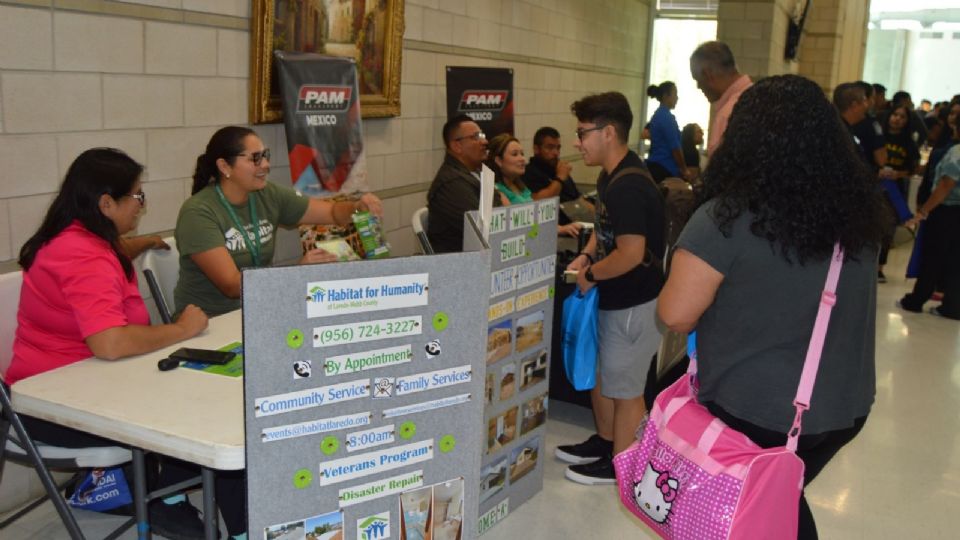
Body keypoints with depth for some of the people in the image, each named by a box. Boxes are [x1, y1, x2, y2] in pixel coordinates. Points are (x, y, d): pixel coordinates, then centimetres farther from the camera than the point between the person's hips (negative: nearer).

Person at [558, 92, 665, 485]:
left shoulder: (628, 187, -26)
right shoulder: (611, 176, 6)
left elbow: (631, 253, -30)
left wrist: (591, 274, -16)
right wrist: (587, 255, 3)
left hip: (633, 304, -10)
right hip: (612, 298, 10)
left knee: (624, 387, 6)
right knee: (598, 371, 23)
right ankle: (604, 441, 41)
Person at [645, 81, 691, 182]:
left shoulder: (657, 115, 15)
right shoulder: (667, 117, -13)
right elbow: (675, 147, -15)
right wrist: (684, 170, -6)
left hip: (655, 165, 9)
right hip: (665, 168, -9)